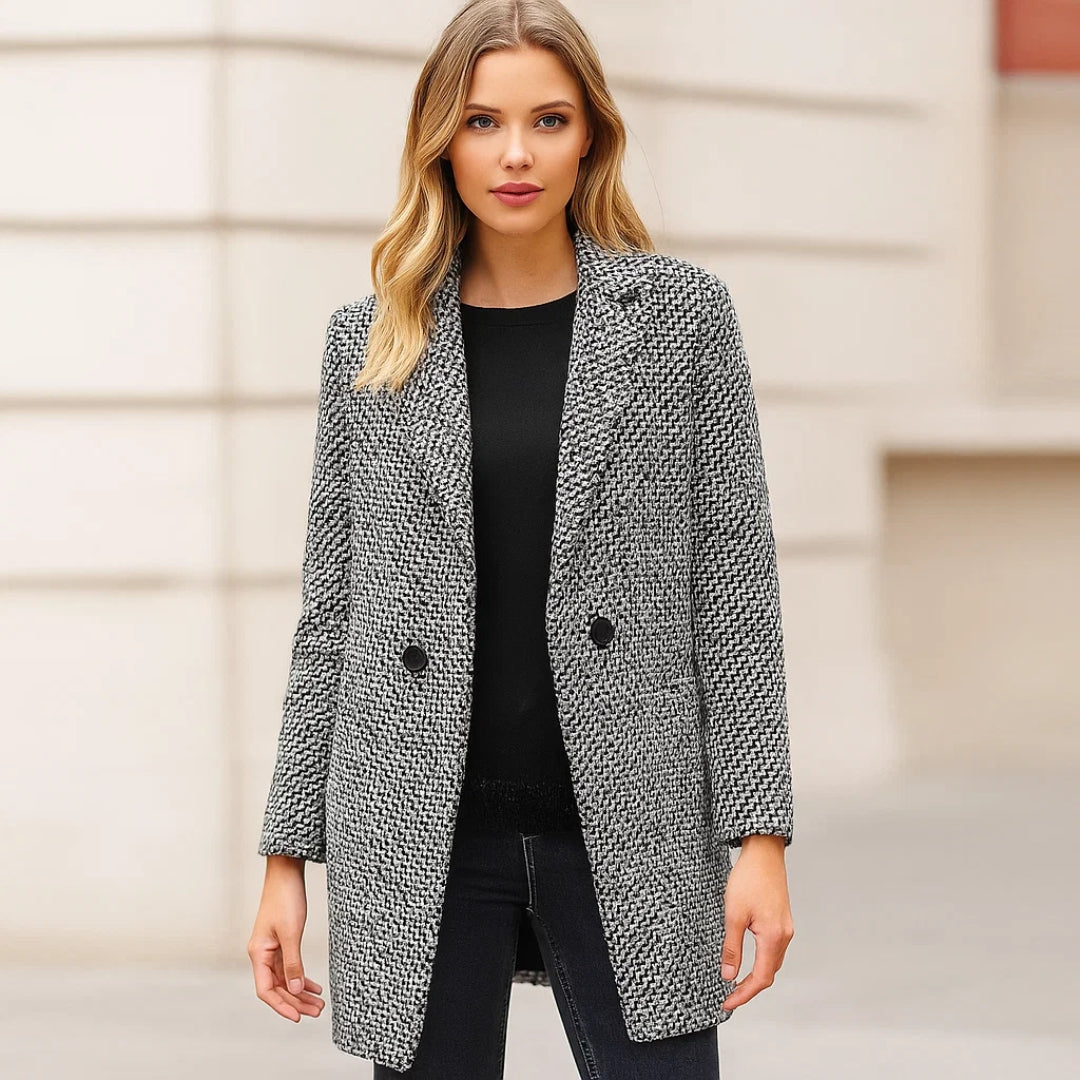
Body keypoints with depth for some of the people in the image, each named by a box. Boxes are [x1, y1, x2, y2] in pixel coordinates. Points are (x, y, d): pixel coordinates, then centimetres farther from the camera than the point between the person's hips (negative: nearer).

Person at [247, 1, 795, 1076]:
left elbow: (733, 583, 1)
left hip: (628, 834, -1)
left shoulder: (679, 313, 3)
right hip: (419, 844, 1)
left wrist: (760, 835, -5)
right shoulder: (370, 341, 6)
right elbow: (330, 613, 9)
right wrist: (287, 855, 6)